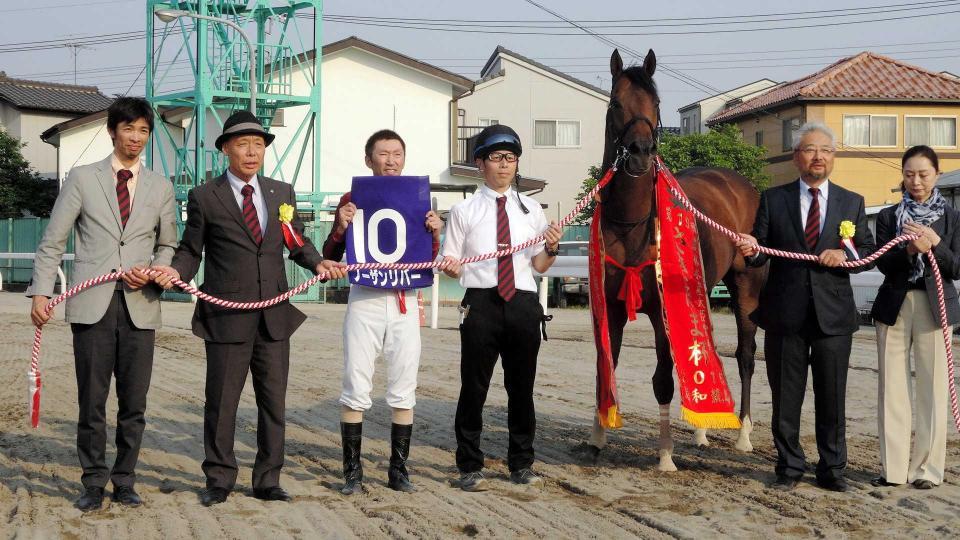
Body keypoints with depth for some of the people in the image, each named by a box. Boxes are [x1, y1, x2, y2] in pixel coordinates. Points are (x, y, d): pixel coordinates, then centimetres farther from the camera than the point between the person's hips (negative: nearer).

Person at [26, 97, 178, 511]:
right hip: (92, 304, -2)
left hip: (139, 303, 2)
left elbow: (168, 245, 19)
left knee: (134, 403, 4)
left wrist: (153, 271, -2)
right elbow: (53, 241, 4)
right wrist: (41, 291, -7)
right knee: (91, 401, 1)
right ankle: (94, 484, 13)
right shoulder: (82, 178, 7)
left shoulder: (160, 187, 14)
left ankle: (124, 481, 16)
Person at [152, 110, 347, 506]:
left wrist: (318, 263, -3)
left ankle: (267, 481, 20)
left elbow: (297, 242, 16)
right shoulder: (204, 197, 1)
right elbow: (191, 249, 3)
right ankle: (219, 480, 17)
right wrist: (177, 271, -17)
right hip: (226, 317, -3)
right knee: (221, 402, 4)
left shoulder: (282, 193, 11)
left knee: (274, 402, 8)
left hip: (274, 315, 4)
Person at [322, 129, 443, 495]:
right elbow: (330, 258, 3)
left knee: (403, 392, 4)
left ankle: (398, 469, 13)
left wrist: (434, 233, -7)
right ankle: (352, 470, 5)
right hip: (365, 300, -2)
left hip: (405, 303, 2)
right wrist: (341, 227, -14)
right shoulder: (352, 200, 4)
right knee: (356, 390, -3)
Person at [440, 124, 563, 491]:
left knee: (522, 386, 10)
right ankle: (470, 467, 13)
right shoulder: (464, 211, 4)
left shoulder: (531, 209, 12)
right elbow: (453, 266, 4)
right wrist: (449, 267, -18)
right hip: (481, 303, -2)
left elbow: (540, 266, 13)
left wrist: (552, 248, -7)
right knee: (474, 386, 1)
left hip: (523, 303, 3)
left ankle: (521, 464, 24)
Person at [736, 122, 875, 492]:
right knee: (786, 397, 6)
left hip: (834, 314, 1)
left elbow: (869, 251, 8)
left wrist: (845, 255, -12)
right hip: (785, 313, 0)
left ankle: (832, 469, 18)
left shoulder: (852, 203, 9)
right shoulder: (773, 199, 6)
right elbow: (760, 252, 3)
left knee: (832, 397, 6)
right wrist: (751, 251, -21)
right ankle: (789, 468, 18)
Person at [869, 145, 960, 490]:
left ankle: (927, 467, 7)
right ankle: (893, 467, 9)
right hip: (894, 306, 1)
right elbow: (883, 264, -3)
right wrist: (910, 251, -21)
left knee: (932, 389, -1)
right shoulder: (888, 216, 7)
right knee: (892, 388, 3)